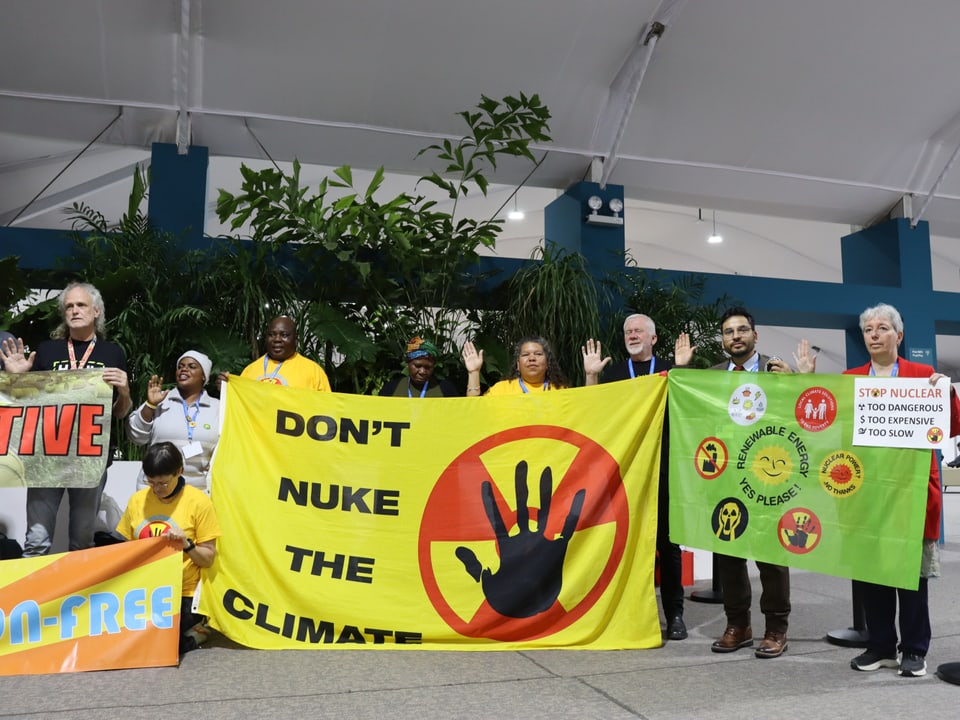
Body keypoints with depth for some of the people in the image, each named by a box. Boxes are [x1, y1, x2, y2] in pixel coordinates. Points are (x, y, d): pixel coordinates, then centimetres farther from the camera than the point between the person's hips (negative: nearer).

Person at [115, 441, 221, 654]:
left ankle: (194, 630, 8)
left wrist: (186, 545, -21)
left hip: (182, 594, -4)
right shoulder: (137, 500, 6)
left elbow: (208, 559, -3)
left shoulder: (199, 501, -6)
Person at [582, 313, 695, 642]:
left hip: (662, 468, -1)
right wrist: (591, 376, -4)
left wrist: (681, 370, -13)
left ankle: (674, 614, 14)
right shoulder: (612, 372, 10)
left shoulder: (669, 369, 6)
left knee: (667, 542, 6)